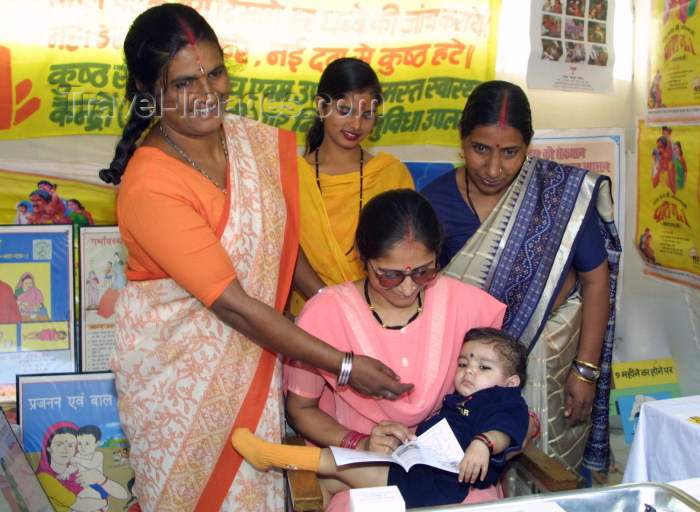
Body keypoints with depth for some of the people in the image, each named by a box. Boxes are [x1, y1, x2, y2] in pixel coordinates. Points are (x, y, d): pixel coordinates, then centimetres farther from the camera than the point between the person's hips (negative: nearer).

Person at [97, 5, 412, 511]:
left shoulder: (254, 140, -8)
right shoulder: (150, 187, -27)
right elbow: (232, 303, -27)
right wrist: (342, 365, -25)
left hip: (252, 355, 5)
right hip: (178, 369, -5)